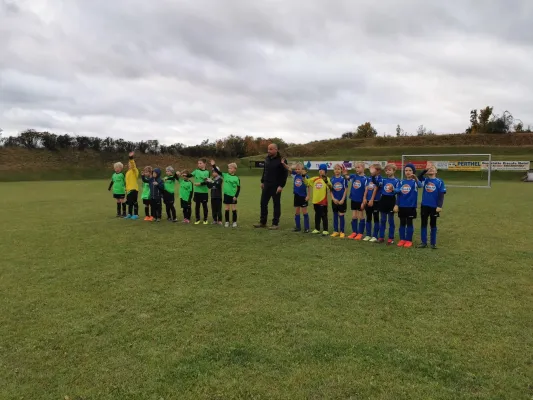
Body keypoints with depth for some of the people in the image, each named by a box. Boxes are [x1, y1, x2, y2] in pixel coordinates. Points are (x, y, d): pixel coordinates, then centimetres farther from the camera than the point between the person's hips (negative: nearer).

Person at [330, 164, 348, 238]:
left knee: (341, 216, 2)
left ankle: (342, 232, 10)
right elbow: (331, 190, 4)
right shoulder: (332, 179, 2)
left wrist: (342, 200, -11)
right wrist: (333, 198, -8)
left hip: (342, 201, -3)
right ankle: (335, 231, 18)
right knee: (335, 216, 9)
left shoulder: (343, 179, -6)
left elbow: (346, 190, -6)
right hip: (334, 200, 3)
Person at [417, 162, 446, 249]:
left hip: (434, 206, -2)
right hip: (424, 205, 2)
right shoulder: (425, 180, 2)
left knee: (433, 224, 10)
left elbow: (441, 195, -6)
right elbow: (418, 177, -19)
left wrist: (439, 206, -13)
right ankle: (423, 242, 17)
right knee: (424, 224, 8)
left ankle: (433, 243, 20)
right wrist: (425, 169, -26)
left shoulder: (439, 182, -4)